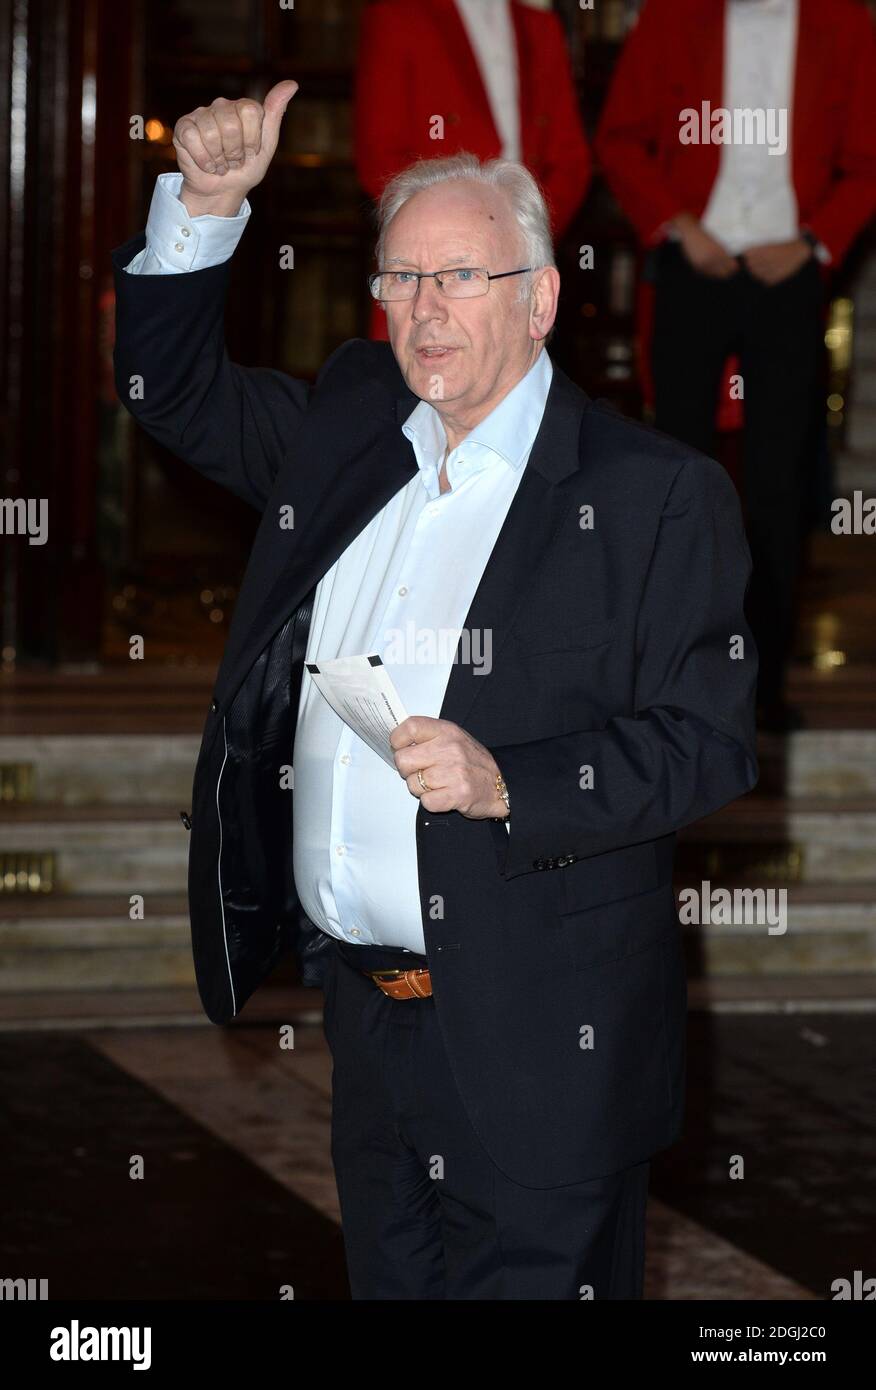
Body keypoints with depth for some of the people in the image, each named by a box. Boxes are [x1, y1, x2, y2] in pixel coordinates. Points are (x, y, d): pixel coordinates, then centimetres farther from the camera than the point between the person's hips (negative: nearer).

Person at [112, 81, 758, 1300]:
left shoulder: (656, 494, -9)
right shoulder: (346, 423, 10)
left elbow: (710, 741, -12)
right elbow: (174, 388, 21)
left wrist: (507, 786, -25)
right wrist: (204, 208, 5)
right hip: (363, 1010, 6)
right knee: (389, 1285, 16)